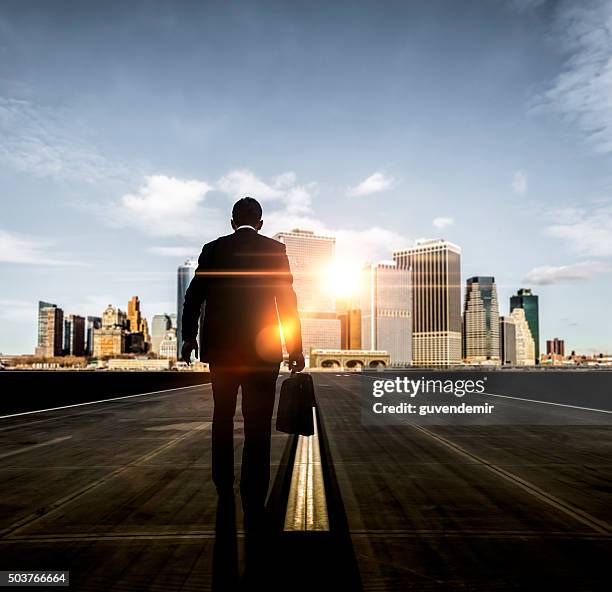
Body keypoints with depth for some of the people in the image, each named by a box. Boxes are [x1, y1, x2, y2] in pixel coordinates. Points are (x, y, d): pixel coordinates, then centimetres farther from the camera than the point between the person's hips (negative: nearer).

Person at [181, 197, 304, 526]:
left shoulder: (213, 249, 3)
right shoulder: (275, 250, 0)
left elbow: (194, 295, 2)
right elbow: (287, 300, -4)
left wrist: (188, 337, 13)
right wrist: (295, 347, -1)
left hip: (220, 347, 2)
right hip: (262, 349, -2)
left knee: (223, 416, 21)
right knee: (257, 425, 2)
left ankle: (223, 487, 29)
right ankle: (253, 503, 4)